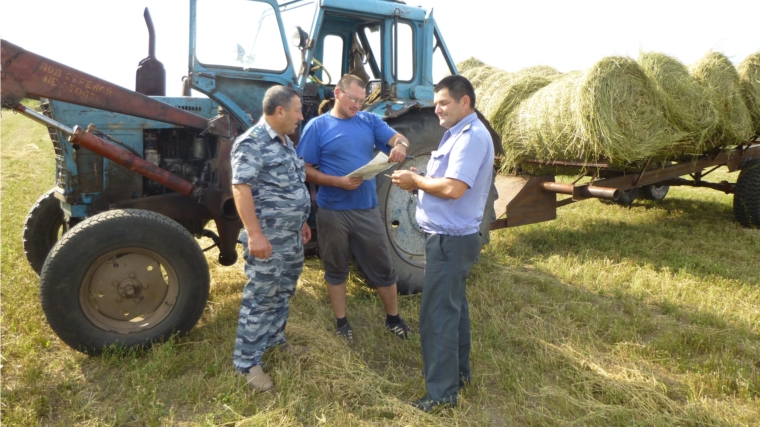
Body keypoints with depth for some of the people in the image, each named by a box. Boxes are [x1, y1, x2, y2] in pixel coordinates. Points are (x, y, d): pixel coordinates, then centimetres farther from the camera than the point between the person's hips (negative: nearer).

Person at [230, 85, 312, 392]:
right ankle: (247, 361, 10)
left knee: (283, 294, 20)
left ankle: (275, 340, 37)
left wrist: (301, 221, 23)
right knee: (261, 298, -2)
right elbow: (241, 188, -23)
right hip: (268, 237, -9)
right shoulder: (252, 143, -17)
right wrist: (254, 234, -27)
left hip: (292, 235, 9)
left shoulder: (285, 142, 13)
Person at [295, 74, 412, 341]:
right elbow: (305, 170, -7)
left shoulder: (369, 121, 5)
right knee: (336, 269, 12)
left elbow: (398, 139, -2)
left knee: (382, 267, 10)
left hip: (367, 209, 3)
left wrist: (401, 146, -28)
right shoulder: (317, 126, -4)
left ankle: (393, 318, 28)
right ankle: (341, 322, 28)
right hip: (333, 211, -2)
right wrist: (338, 182, -21)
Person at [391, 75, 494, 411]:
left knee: (437, 314, -3)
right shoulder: (459, 134, 15)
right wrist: (417, 183, 0)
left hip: (451, 239, -11)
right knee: (452, 307, 20)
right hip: (451, 237, 11)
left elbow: (453, 188, -28)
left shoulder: (471, 136, -19)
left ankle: (442, 392, 8)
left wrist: (416, 179, -14)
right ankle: (458, 372, 35)